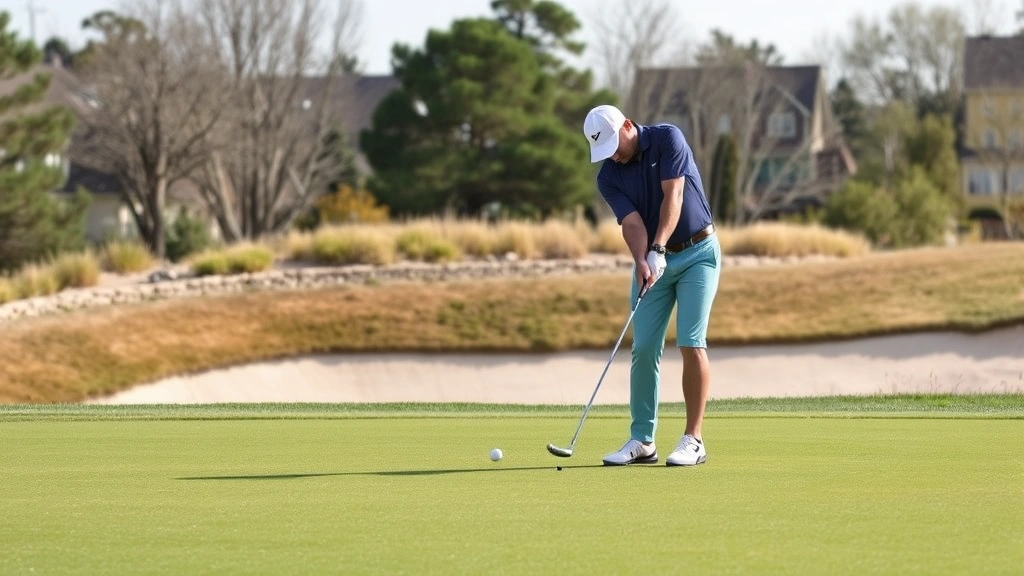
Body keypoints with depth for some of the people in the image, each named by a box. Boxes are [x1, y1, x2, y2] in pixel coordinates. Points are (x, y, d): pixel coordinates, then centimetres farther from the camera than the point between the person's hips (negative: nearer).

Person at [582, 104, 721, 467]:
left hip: (698, 252, -4)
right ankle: (642, 440, 2)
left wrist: (657, 251, -31)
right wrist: (641, 262, -32)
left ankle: (693, 440, -9)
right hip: (654, 261, 4)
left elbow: (672, 198, -21)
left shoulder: (667, 138, -12)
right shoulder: (608, 177, -3)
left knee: (691, 344, -12)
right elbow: (632, 223, -13)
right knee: (643, 348, -3)